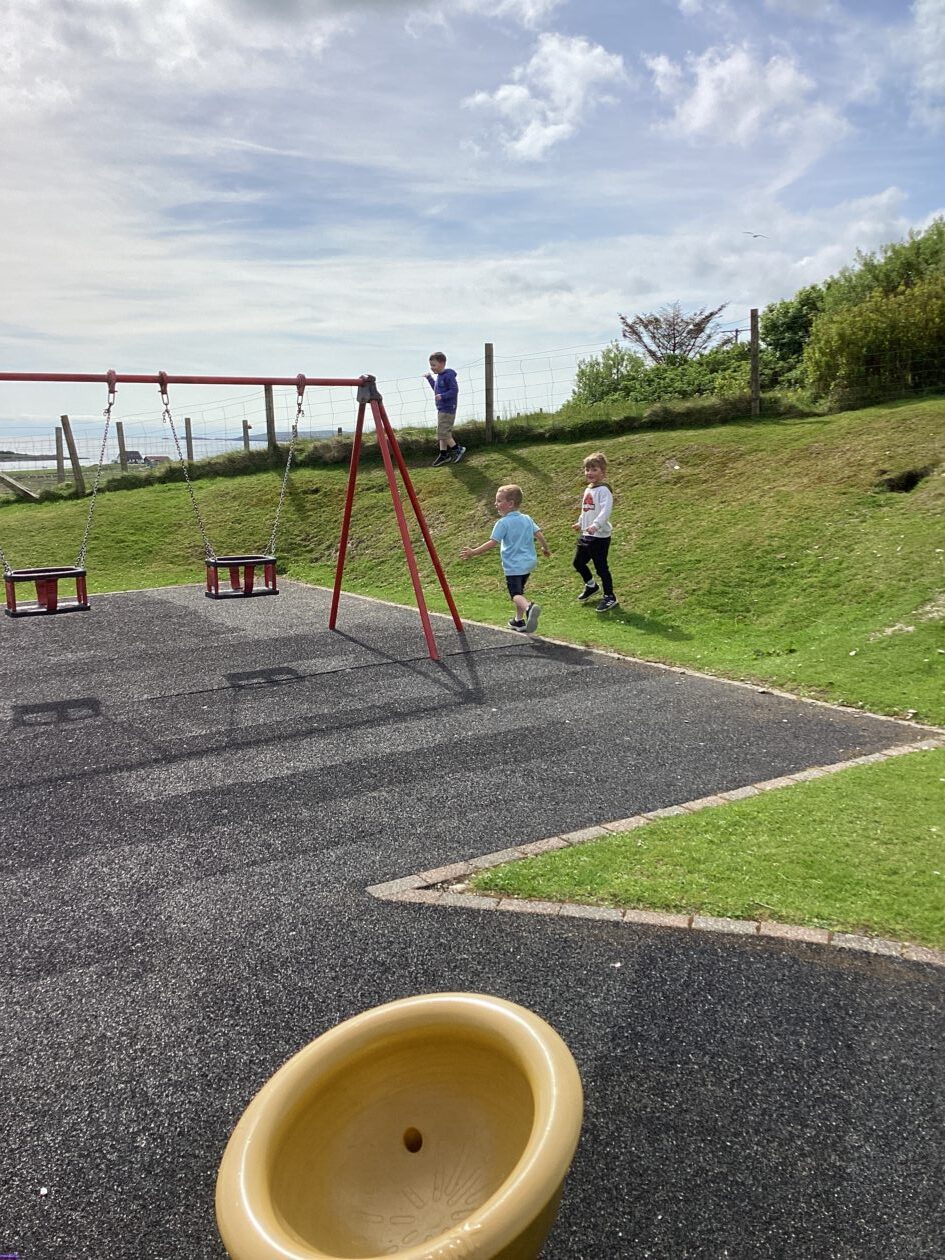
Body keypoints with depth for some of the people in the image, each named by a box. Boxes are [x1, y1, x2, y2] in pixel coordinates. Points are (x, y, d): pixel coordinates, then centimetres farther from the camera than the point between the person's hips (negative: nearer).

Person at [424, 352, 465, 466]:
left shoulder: (448, 376, -16)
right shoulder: (439, 376, 13)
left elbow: (454, 390, -20)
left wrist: (442, 396, -29)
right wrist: (429, 379, 20)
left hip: (448, 409, -10)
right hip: (441, 409, 10)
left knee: (443, 432, -11)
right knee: (442, 432, 12)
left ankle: (457, 449, 3)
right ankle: (443, 455, 19)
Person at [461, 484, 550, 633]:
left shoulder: (503, 523, -13)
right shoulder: (527, 519, 6)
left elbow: (493, 543, -17)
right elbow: (539, 535, 8)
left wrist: (473, 552, -11)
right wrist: (545, 548, 27)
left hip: (513, 565, -7)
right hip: (528, 563, 7)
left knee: (516, 594, -9)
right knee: (520, 591, 23)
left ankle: (529, 607, -39)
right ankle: (519, 620, 31)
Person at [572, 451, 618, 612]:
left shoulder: (604, 490, -15)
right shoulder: (588, 489, 12)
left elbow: (606, 510, -28)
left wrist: (596, 525, -40)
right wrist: (580, 523, 34)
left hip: (600, 536, -9)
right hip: (586, 535, 9)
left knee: (601, 567, -4)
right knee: (578, 562, 17)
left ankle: (609, 597, 10)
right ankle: (591, 586, 40)